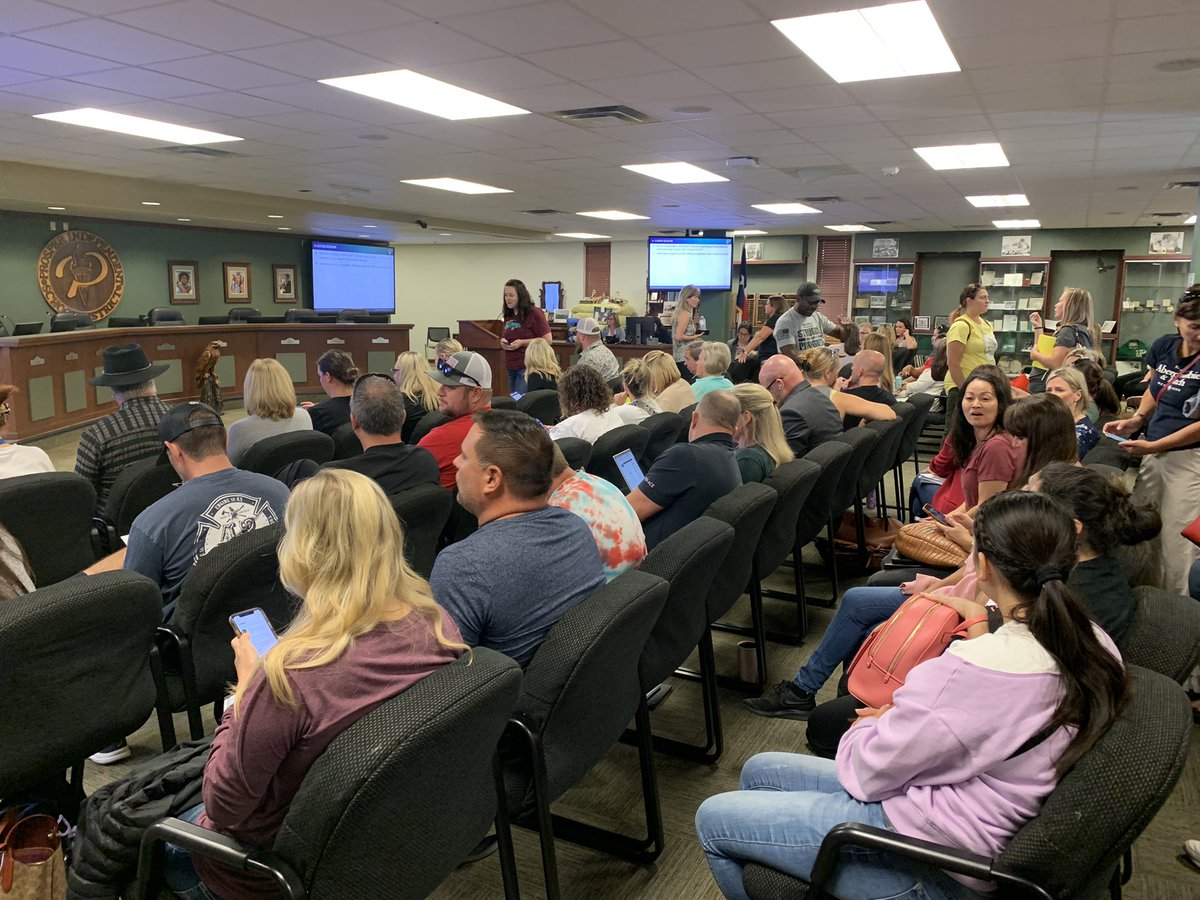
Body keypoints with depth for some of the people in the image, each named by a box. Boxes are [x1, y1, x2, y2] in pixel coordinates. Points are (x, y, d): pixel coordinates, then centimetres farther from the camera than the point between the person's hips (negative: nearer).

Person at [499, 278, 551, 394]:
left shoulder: (534, 313, -9)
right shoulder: (508, 316, 14)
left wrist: (522, 342, -18)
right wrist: (503, 341, 5)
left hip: (527, 367, -8)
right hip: (511, 368, 8)